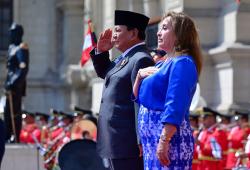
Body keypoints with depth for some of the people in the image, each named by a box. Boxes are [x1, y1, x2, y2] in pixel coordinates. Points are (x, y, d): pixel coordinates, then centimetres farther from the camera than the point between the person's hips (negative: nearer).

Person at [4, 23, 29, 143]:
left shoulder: (21, 49, -14)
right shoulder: (12, 47, 16)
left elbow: (23, 69, -22)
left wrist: (14, 82, -26)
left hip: (16, 85, -10)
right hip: (11, 83, 10)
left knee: (15, 111, -7)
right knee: (8, 111, 14)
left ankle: (15, 137, -4)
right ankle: (8, 136, 21)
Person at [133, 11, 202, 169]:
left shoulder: (182, 63, -11)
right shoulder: (164, 64, 17)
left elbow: (175, 107, -20)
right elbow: (139, 97, 24)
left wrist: (164, 142, -25)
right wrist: (140, 75, 6)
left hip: (168, 139, -9)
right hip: (153, 140, 9)